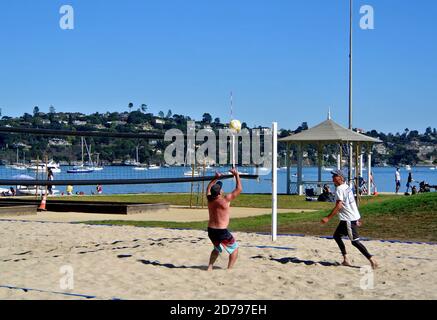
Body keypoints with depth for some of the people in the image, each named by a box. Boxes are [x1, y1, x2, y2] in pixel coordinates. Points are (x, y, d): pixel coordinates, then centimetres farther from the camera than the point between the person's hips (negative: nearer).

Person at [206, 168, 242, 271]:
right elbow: (239, 189, -9)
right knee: (235, 249, 14)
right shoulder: (225, 200, -16)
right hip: (222, 231, -6)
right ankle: (229, 269, 6)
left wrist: (216, 178, 26)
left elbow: (209, 188, 22)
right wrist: (236, 175, -1)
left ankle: (210, 267, 21)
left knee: (217, 249, 30)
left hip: (211, 231, 6)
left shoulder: (210, 200, -1)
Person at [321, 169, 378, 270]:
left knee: (355, 241, -7)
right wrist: (358, 219, 24)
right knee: (337, 235, 17)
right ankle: (345, 259, 16)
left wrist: (328, 218, -24)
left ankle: (371, 259, -9)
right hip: (354, 217, 10)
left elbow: (339, 206, -23)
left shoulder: (339, 189, -15)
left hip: (348, 219, -10)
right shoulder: (347, 187, 13)